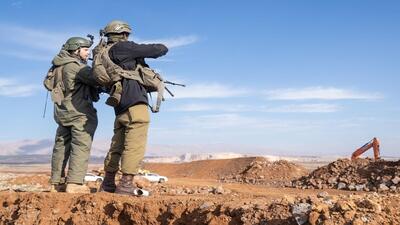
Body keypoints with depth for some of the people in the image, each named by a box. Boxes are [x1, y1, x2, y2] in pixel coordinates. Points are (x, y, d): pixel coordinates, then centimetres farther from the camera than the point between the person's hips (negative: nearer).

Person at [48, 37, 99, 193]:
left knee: (61, 147, 11)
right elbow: (96, 79, -19)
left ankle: (56, 183, 16)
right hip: (80, 112, -9)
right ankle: (74, 184, -13)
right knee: (81, 147, -8)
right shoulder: (76, 66, -12)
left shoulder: (59, 66, 16)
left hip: (62, 112, 9)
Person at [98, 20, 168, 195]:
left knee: (117, 145, 14)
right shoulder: (124, 48, -5)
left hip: (120, 108, 9)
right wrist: (148, 50, 16)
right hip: (135, 104, -9)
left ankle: (108, 183, 21)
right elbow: (161, 49, -7)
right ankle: (126, 184, -8)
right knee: (135, 146, -7)